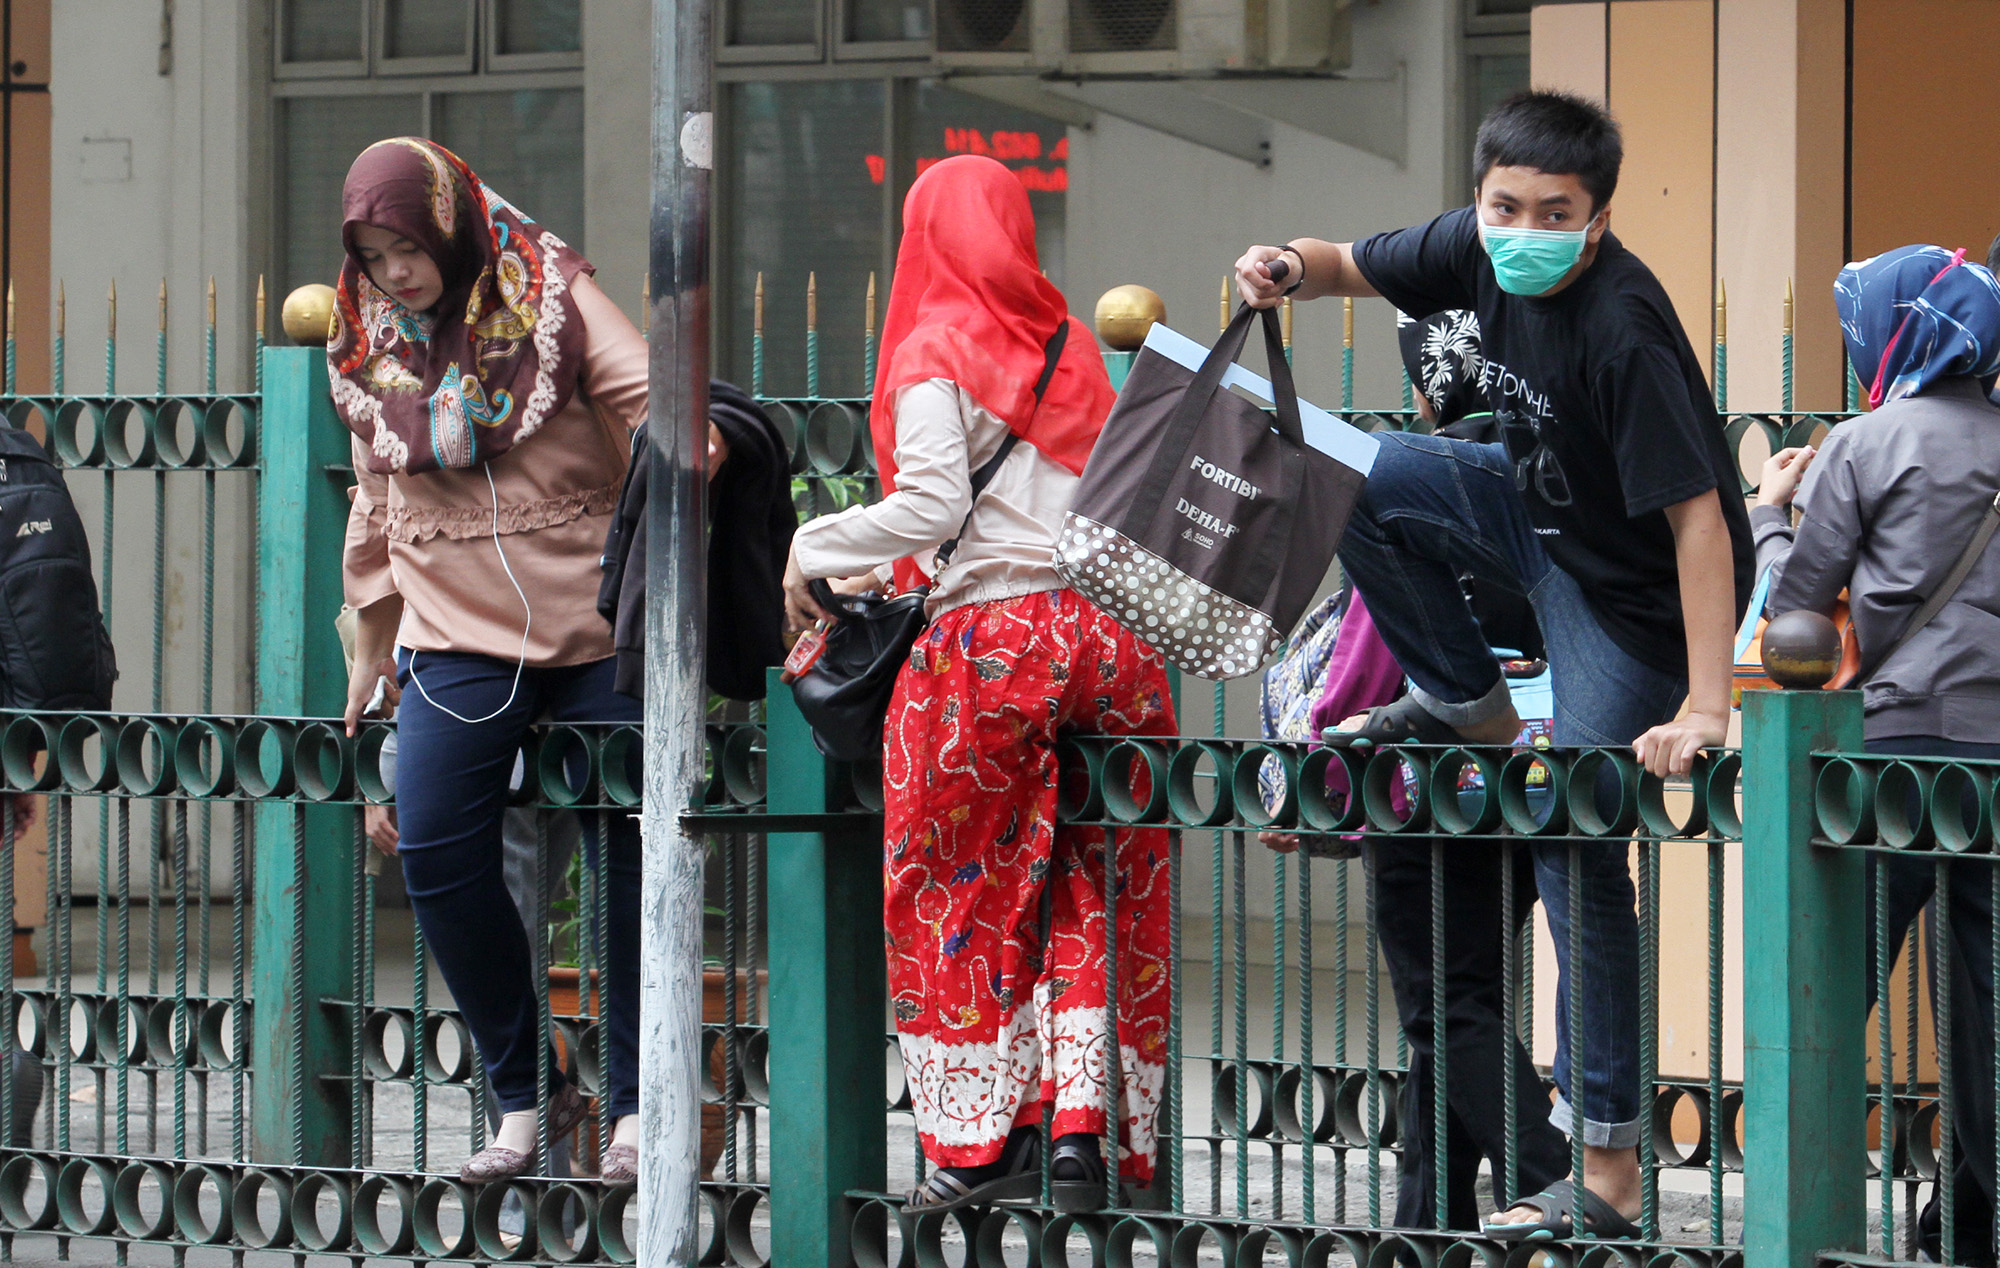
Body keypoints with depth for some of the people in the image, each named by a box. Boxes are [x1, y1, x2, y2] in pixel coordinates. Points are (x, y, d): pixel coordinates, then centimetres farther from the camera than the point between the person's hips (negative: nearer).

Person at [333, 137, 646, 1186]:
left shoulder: (551, 299, -3)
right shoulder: (369, 346, 9)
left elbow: (646, 398, -11)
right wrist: (370, 646, 22)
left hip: (598, 625, -3)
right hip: (458, 636, 3)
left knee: (629, 857, -1)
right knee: (437, 855, -10)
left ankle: (636, 1105, 9)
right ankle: (523, 1092, 2)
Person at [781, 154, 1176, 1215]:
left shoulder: (938, 354, -2)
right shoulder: (1071, 348, 15)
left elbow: (932, 506, -12)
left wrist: (818, 548, 3)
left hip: (993, 638, -5)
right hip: (1112, 633, 5)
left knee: (958, 892, 5)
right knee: (1098, 893, 9)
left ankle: (984, 1144, 3)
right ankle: (1086, 1128, 1)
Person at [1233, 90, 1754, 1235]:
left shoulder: (1622, 330, -32)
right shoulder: (1482, 249, -10)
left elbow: (1698, 513, -34)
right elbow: (1358, 268, 7)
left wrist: (1706, 707, -38)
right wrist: (1294, 268, -19)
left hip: (1639, 595, -7)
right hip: (1544, 520, 7)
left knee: (1578, 856, -8)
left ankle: (1608, 1169, -3)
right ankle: (1472, 712, 14)